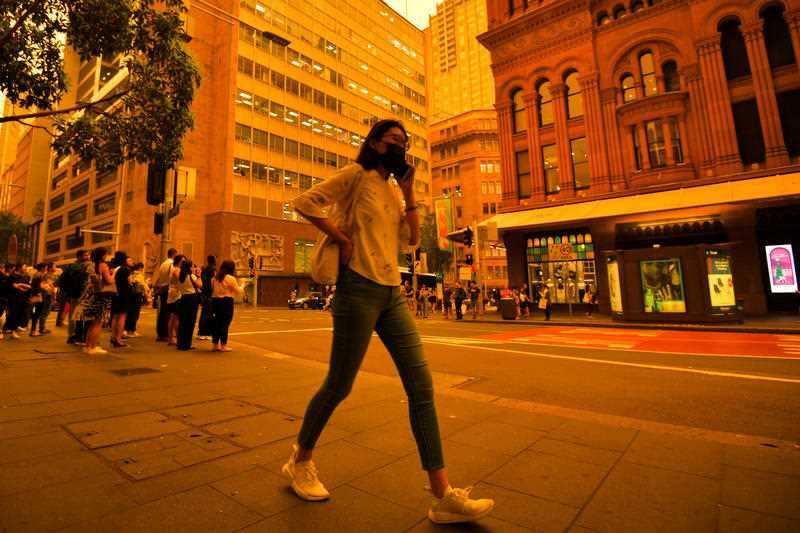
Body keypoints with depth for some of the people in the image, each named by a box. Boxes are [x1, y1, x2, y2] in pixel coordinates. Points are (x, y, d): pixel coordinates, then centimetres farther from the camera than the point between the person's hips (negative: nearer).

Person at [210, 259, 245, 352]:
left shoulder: (215, 277, 9)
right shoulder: (230, 278, -11)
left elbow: (212, 289, 12)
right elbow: (238, 291, -4)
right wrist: (242, 286, 14)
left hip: (215, 301, 7)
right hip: (226, 302, -7)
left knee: (216, 323, 13)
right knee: (225, 324, 0)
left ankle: (215, 345, 20)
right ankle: (223, 346, 5)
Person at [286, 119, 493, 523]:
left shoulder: (395, 190, 20)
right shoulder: (356, 174, 1)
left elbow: (412, 240, 12)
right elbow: (305, 203, -7)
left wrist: (409, 192, 7)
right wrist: (343, 239, -12)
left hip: (392, 293, 7)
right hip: (360, 289, -7)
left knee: (421, 385, 0)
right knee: (339, 385, 3)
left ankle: (443, 494, 9)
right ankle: (300, 462, 31)